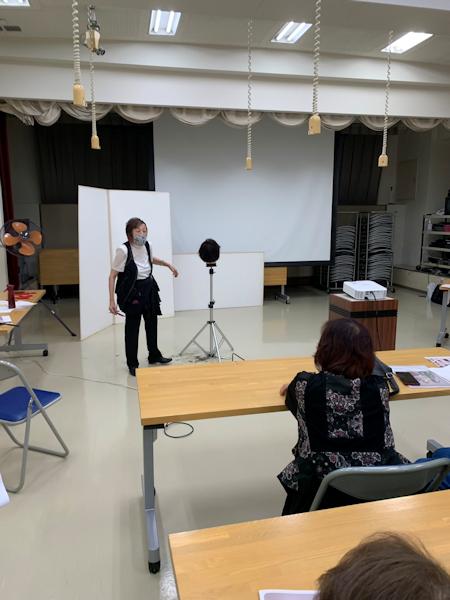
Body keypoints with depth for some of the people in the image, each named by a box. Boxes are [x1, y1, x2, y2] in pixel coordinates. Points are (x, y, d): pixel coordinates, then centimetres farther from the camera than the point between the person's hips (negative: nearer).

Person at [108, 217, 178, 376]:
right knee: (132, 328, 1)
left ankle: (154, 355, 36)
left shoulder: (147, 246, -2)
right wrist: (112, 300, -20)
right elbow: (113, 276, -17)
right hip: (132, 292, -6)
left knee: (152, 323, 17)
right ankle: (132, 364, 15)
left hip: (149, 289, 6)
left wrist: (168, 264, 16)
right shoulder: (123, 250, -20)